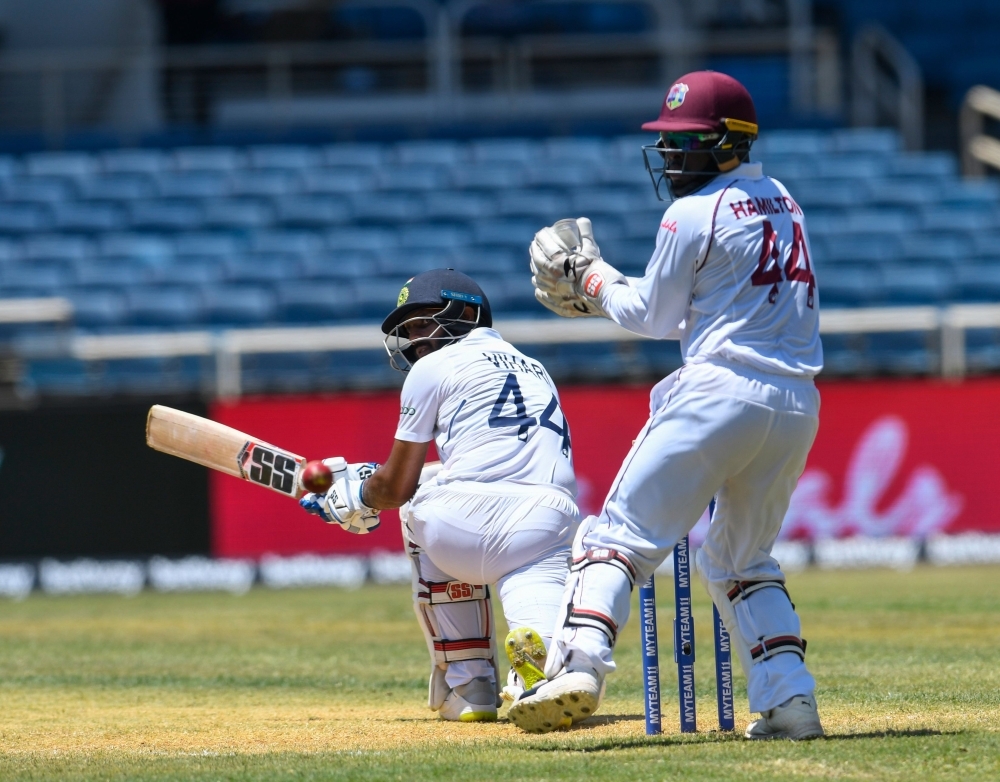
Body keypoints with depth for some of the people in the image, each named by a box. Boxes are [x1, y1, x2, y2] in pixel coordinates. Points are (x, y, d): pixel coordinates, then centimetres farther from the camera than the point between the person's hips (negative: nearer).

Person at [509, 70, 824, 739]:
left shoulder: (695, 215, -4)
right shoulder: (782, 203, 20)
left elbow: (654, 317, 5)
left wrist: (595, 279, 20)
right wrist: (606, 292, 24)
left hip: (720, 390, -7)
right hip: (799, 403, 7)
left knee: (621, 534, -7)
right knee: (743, 560, 21)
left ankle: (579, 664, -26)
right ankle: (790, 699, 7)